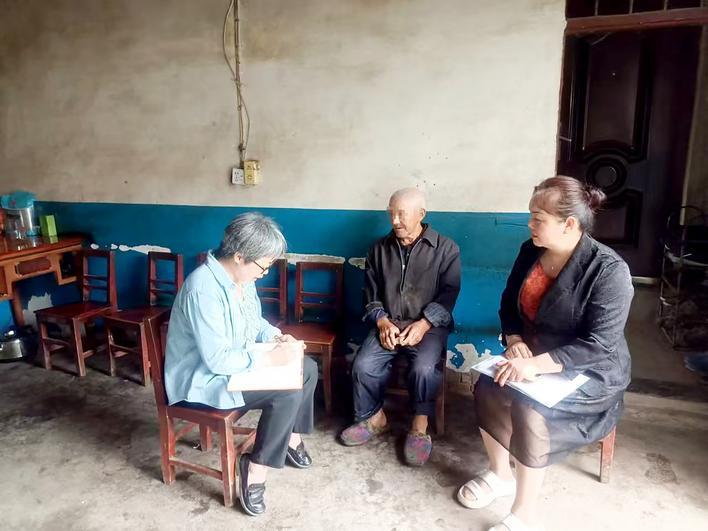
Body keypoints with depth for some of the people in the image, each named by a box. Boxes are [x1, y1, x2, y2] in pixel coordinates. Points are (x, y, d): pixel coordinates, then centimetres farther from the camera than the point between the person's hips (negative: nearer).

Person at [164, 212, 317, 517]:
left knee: (307, 368, 4)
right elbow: (217, 360, -31)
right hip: (203, 379, -9)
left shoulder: (241, 277, -1)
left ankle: (291, 438, 20)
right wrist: (269, 359, -26)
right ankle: (255, 469, -6)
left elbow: (254, 321, 15)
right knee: (288, 393, -24)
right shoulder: (204, 290, -31)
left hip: (238, 363, 10)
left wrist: (276, 335, -4)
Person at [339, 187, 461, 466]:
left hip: (428, 325, -3)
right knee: (363, 365, -20)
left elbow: (448, 294, -5)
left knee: (424, 368, -31)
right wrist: (381, 321, -8)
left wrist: (424, 324, -18)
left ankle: (420, 427, -6)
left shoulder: (445, 249, -1)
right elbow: (371, 293, 10)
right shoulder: (380, 249, 8)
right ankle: (373, 418, 6)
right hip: (388, 324, 3)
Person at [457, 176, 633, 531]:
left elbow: (600, 345, -26)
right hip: (535, 356, 6)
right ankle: (499, 474, 7)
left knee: (531, 409, -29)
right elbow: (509, 306, 8)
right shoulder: (530, 251, -3)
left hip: (590, 371, -6)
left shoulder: (608, 270, -22)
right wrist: (515, 341, -11)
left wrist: (537, 364, -34)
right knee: (487, 388, -18)